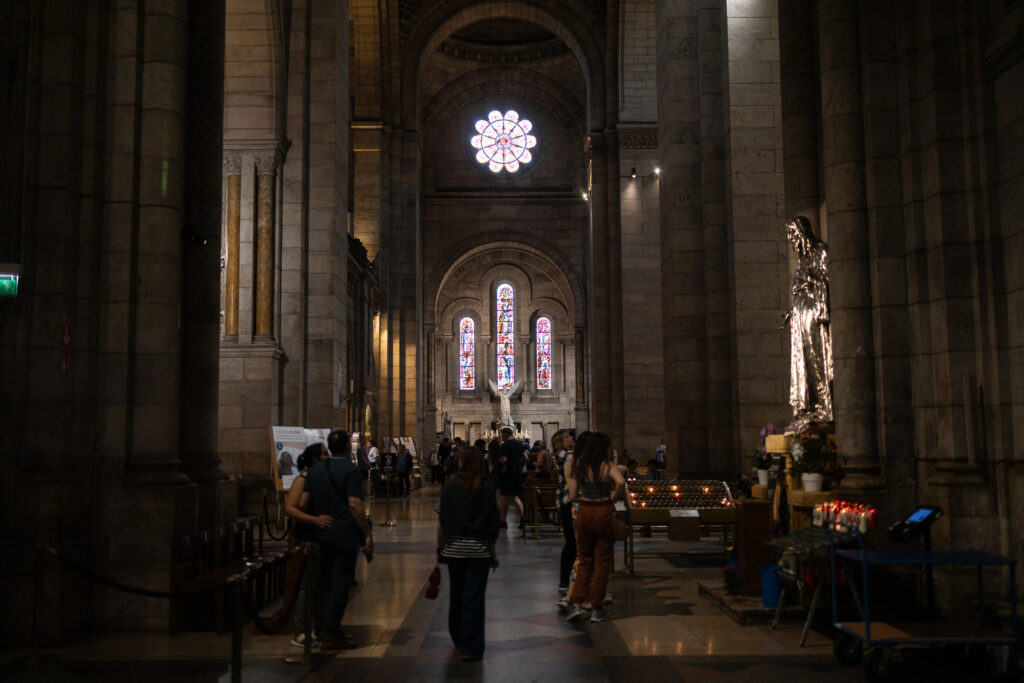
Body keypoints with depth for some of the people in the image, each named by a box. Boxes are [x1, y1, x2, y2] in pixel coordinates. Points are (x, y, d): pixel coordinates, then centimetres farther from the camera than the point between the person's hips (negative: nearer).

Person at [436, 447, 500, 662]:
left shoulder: (450, 486, -3)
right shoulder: (487, 488, -5)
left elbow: (441, 521, -2)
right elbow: (493, 524, -5)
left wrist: (440, 546, 9)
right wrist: (492, 552, 3)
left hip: (454, 549, 2)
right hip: (479, 550, -1)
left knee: (456, 594, 16)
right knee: (474, 598, 1)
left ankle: (459, 640, 32)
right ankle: (471, 648, 0)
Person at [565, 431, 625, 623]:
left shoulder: (579, 467, 4)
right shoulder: (608, 466, -9)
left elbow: (572, 496, 2)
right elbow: (620, 482, -29)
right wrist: (615, 496, -11)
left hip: (584, 512, 4)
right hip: (604, 512, -4)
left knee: (584, 560, 15)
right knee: (602, 561, 7)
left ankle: (576, 604, 5)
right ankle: (597, 609, 13)